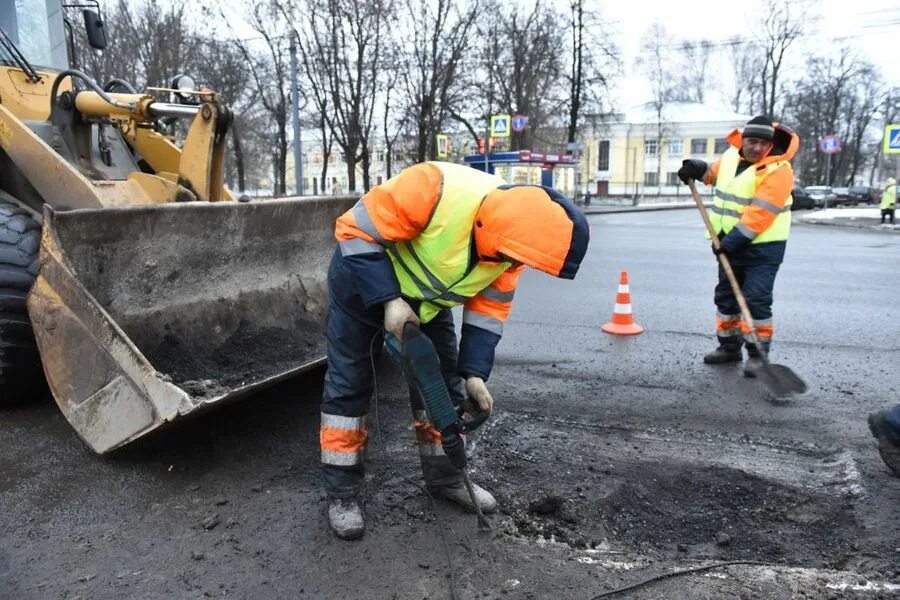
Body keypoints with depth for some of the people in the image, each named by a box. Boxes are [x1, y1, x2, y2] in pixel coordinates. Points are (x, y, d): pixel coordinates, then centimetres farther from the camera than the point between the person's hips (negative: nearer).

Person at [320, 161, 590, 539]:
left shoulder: (509, 235, -17)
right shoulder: (436, 190, -40)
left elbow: (489, 307, -6)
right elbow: (356, 231, -30)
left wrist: (474, 372, -12)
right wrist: (388, 300, -33)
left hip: (427, 294, 6)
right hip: (363, 278, -6)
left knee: (443, 382, 8)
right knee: (349, 383, -1)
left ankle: (445, 476, 24)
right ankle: (341, 492, 11)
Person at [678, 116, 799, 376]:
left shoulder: (777, 170, -18)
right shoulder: (731, 156, 5)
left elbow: (760, 213, -26)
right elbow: (714, 173, 27)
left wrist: (734, 239, -28)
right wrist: (697, 169, 6)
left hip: (762, 247, -8)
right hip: (731, 244, 8)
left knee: (756, 300, -10)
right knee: (725, 295, 14)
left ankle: (758, 353, 1)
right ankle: (729, 346, 27)